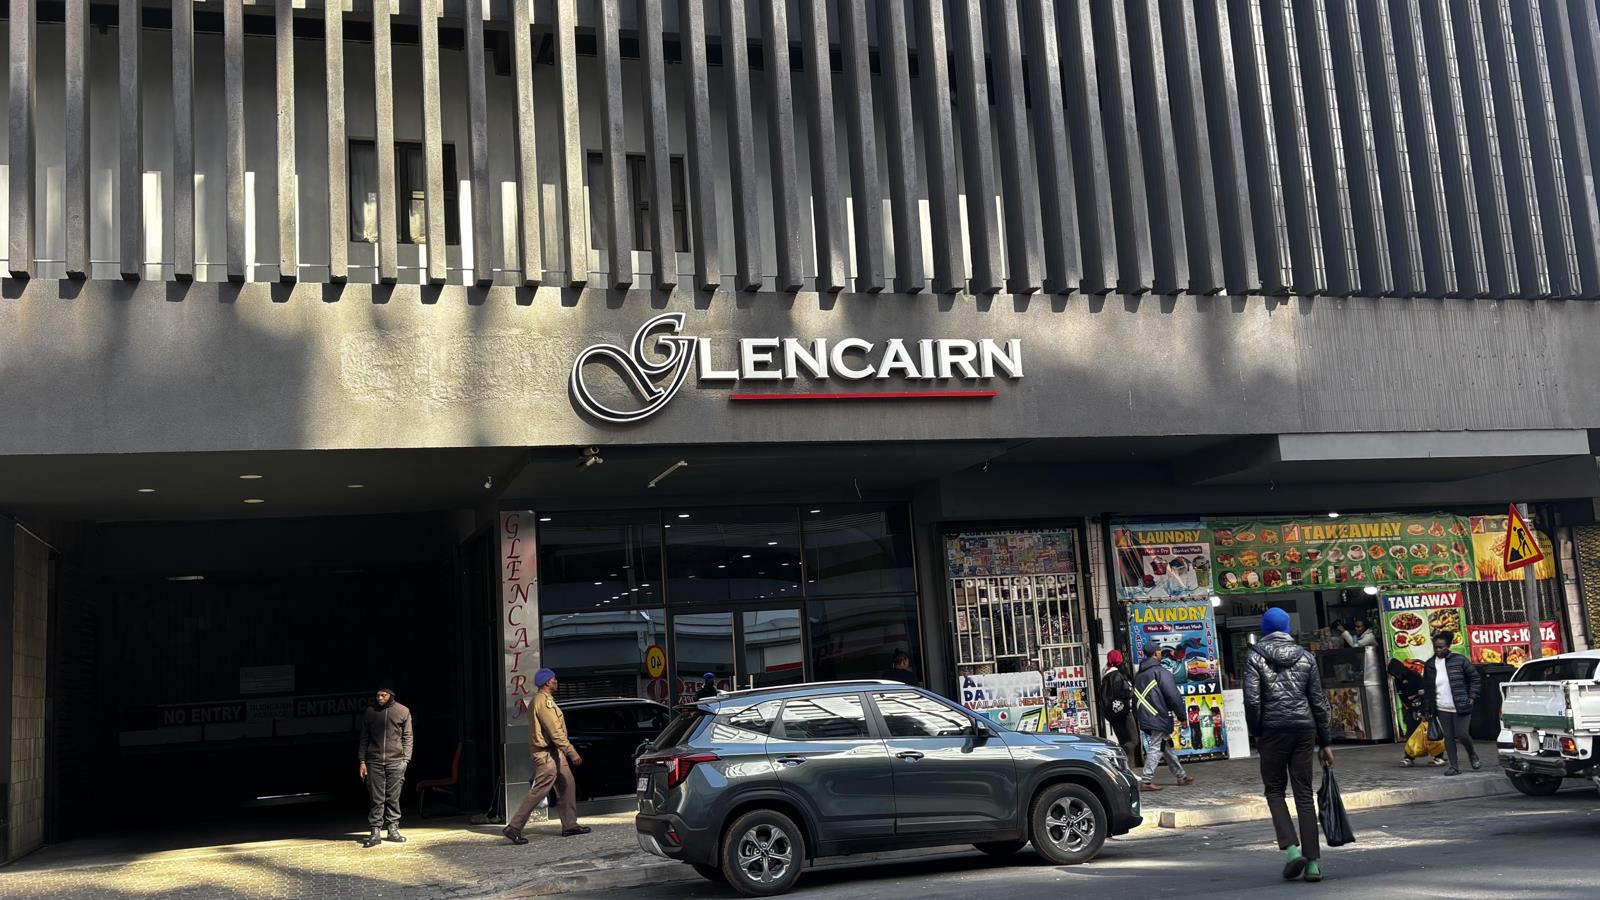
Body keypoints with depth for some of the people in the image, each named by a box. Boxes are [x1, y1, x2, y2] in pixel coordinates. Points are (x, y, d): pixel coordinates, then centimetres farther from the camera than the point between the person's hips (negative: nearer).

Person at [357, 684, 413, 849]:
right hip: (374, 762, 1)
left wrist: (405, 759, -3)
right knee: (376, 799, -1)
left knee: (393, 798, 1)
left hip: (396, 761, -1)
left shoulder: (403, 711, 5)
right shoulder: (369, 712, 8)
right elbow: (364, 738, 10)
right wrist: (362, 761, 4)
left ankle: (393, 829, 9)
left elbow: (407, 737, 6)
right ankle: (375, 832, 1)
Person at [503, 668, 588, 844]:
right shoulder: (545, 701, -17)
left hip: (553, 752, 11)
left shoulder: (539, 700, 16)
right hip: (546, 753, -11)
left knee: (566, 786, 13)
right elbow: (555, 731, -22)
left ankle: (570, 825, 17)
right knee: (538, 791, -9)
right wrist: (572, 752, -22)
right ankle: (514, 828, -6)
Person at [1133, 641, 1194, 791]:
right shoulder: (1160, 671, -11)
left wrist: (1140, 718, 23)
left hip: (1145, 720, 8)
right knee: (1155, 749, -6)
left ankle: (1181, 776, 25)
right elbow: (1173, 696, -13)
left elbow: (1135, 699, 19)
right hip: (1159, 718, -8)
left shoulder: (1139, 675, 15)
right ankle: (1146, 781, -9)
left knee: (1167, 749, 16)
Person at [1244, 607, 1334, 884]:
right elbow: (1318, 701, 9)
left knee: (1274, 790, 11)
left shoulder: (1255, 656, -1)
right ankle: (1313, 862, 4)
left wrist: (1257, 732, 4)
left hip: (1274, 729, -3)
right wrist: (1325, 742, 14)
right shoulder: (1305, 656, 9)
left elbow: (1252, 699, -10)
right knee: (1304, 793, 6)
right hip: (1305, 727, 3)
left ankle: (1292, 848, -7)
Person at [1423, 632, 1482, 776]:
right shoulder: (1429, 665, 5)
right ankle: (1454, 766, 9)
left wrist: (1472, 696, -5)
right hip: (1442, 709, 4)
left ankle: (1472, 754, 24)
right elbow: (1426, 687, 12)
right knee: (1448, 737, 3)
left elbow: (1475, 678, 2)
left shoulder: (1460, 660, -5)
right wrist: (1429, 708, 8)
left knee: (1462, 734, -7)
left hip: (1461, 707, -3)